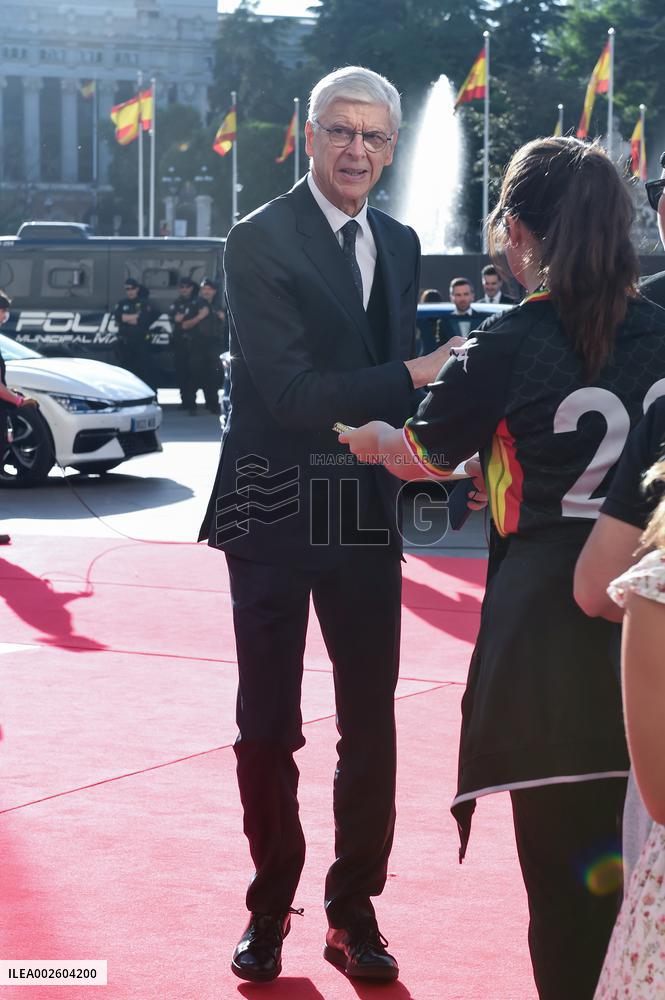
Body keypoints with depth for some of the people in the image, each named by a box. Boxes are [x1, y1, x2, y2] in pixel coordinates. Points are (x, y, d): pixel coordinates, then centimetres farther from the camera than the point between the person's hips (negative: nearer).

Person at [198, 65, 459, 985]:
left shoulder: (400, 245, 9)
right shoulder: (260, 242, -11)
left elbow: (392, 372, 12)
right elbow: (289, 391, -19)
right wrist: (412, 377, -21)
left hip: (367, 511, 5)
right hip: (276, 511, -5)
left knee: (370, 723, 7)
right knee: (267, 725, 7)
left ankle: (355, 912, 20)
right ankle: (269, 909, 22)